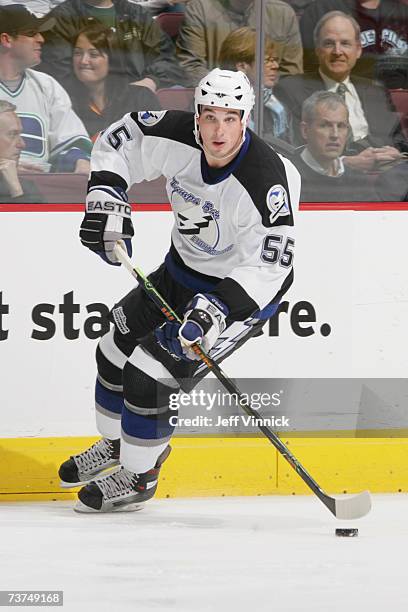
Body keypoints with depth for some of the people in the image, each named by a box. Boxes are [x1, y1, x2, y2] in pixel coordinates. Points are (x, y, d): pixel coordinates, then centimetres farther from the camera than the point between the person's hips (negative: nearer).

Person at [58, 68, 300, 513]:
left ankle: (138, 477, 8)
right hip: (181, 269, 7)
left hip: (242, 287, -7)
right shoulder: (176, 136, -19)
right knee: (116, 351, 17)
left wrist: (215, 309, -43)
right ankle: (116, 443, 44)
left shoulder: (267, 180, -35)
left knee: (148, 372, -13)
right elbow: (120, 139, 0)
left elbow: (269, 267, -33)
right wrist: (105, 198, -14)